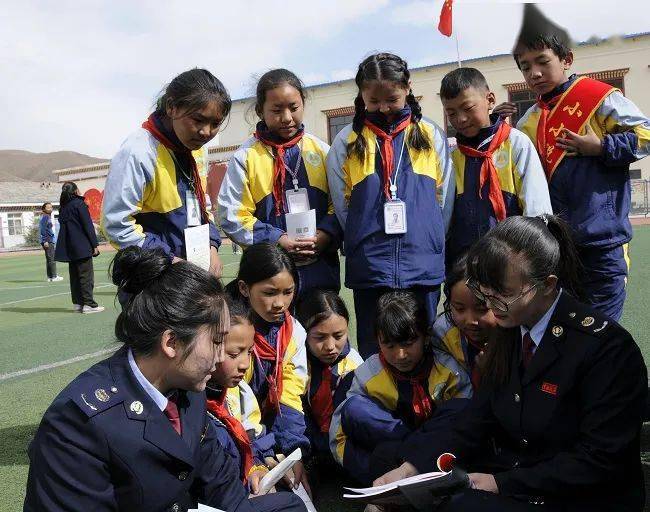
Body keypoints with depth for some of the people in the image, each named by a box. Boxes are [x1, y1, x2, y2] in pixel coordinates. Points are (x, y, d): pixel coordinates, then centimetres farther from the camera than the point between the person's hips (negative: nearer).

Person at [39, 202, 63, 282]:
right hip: (48, 241, -10)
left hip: (50, 241, 10)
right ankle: (53, 276, -8)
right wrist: (45, 241, -22)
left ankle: (50, 277, 14)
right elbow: (43, 230, -17)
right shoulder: (45, 217, -10)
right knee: (52, 259, -9)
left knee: (49, 259, 11)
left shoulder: (48, 217, 19)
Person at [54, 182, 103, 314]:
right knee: (86, 275, -5)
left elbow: (63, 226, 15)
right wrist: (95, 244, -10)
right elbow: (88, 225, -12)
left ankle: (77, 303, 14)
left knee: (75, 275, 11)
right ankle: (88, 304, -6)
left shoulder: (63, 207, 12)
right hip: (82, 246, -7)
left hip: (69, 248, 7)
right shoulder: (79, 204, -10)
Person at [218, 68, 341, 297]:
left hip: (321, 268, 3)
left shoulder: (321, 150, 6)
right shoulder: (245, 157, -2)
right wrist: (276, 240, -15)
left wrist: (325, 235, -12)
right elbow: (232, 215, -5)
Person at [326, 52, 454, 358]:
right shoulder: (347, 142, 5)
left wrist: (428, 242, 6)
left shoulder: (431, 137, 8)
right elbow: (342, 206, 5)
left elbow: (444, 199, 9)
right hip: (369, 267, -1)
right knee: (374, 355, 7)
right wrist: (366, 243, 3)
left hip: (423, 264, 1)